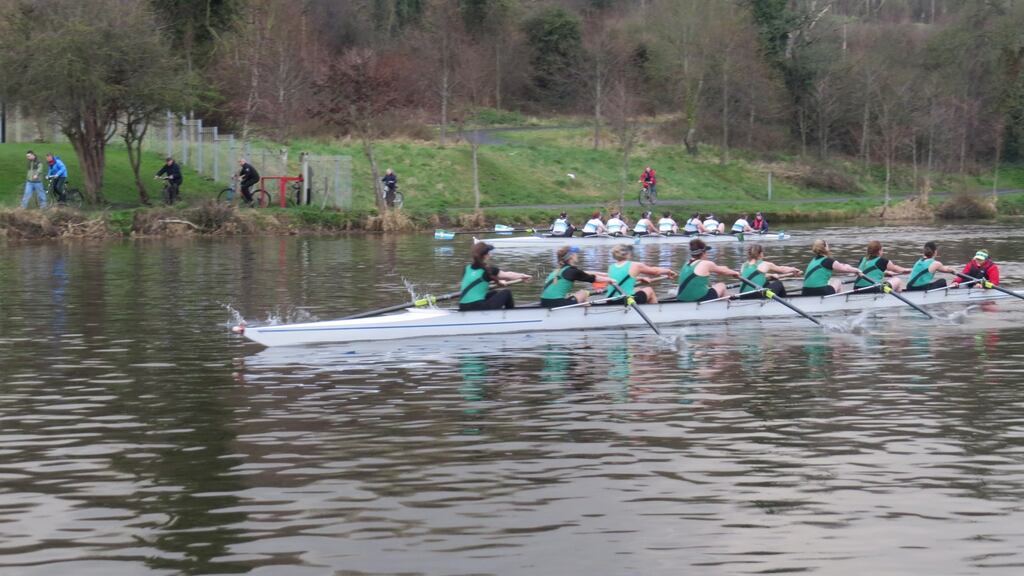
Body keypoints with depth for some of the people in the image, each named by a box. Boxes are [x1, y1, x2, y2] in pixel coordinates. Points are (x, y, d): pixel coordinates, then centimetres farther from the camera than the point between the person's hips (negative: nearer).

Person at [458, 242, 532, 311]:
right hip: (478, 308, -7)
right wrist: (523, 276, 28)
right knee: (506, 293, 11)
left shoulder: (467, 268, 9)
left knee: (494, 293, 31)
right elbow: (508, 275, 10)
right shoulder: (487, 270, -7)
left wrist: (497, 281, 42)